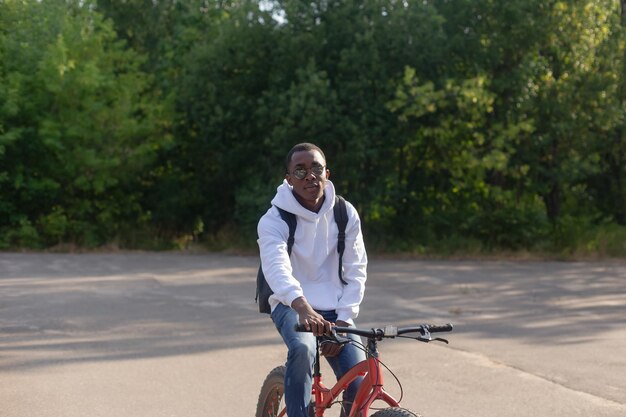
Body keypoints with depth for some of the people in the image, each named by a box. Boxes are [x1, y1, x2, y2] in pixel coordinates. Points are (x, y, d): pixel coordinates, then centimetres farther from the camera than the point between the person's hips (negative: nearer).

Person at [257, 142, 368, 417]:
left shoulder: (345, 214, -2)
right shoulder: (274, 219, -13)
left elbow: (356, 271, -2)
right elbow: (276, 267, -32)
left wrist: (343, 321, -14)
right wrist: (303, 307, -51)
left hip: (334, 309, 3)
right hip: (291, 305, -3)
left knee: (358, 387, -16)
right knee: (302, 348, -37)